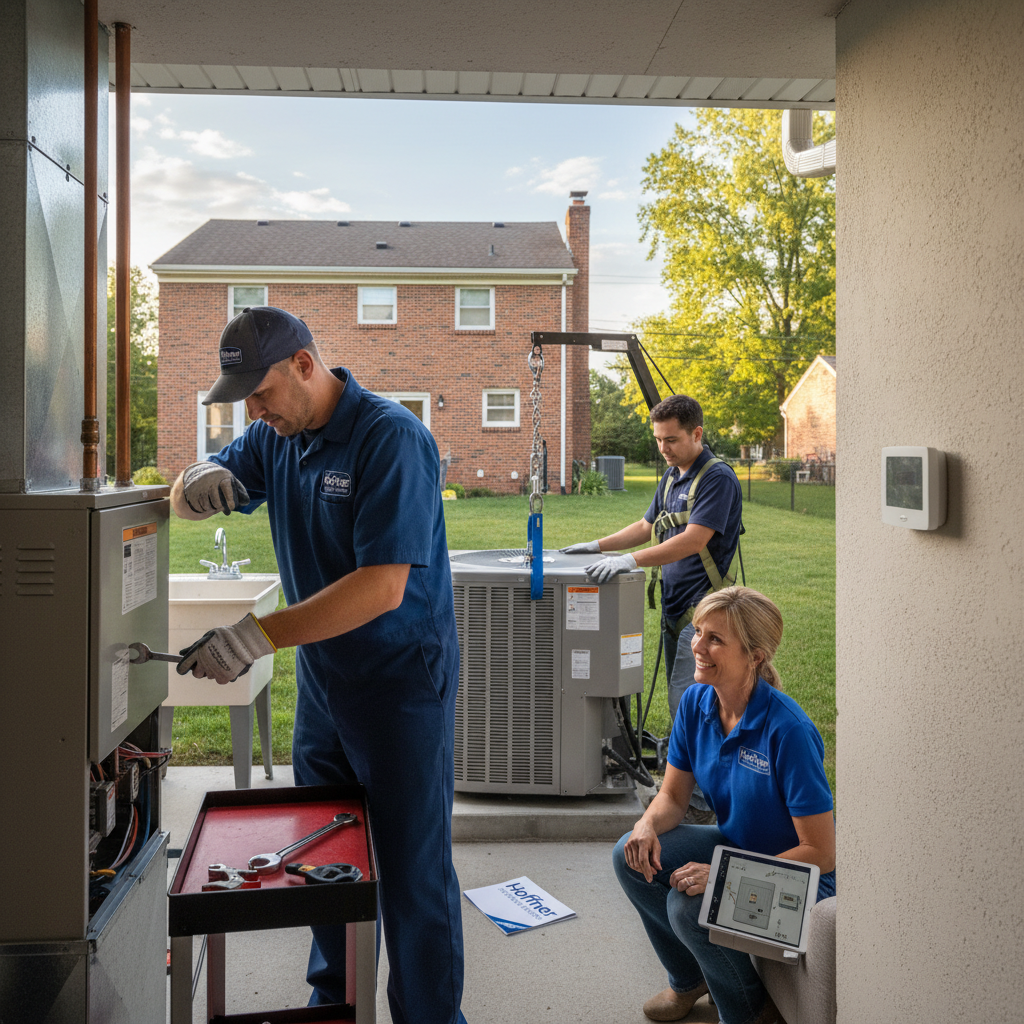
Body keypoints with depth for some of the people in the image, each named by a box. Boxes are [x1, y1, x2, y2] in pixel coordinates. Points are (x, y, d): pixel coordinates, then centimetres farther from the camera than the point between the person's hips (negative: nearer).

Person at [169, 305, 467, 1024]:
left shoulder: (392, 437, -22)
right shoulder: (276, 435, 3)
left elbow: (382, 587, -29)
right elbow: (186, 500, 11)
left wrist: (258, 636, -35)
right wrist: (197, 482, -15)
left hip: (400, 678, -7)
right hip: (320, 677, 8)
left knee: (411, 869, 3)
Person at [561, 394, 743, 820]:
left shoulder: (718, 478, -15)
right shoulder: (671, 477, 14)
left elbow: (692, 541, -24)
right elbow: (647, 526, 24)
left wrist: (630, 560, -29)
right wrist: (598, 546, 13)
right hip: (675, 606, 9)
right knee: (681, 705, 13)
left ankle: (698, 803, -1)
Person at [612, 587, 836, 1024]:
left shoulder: (787, 730, -30)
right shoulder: (696, 701, -9)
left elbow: (821, 853, -26)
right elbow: (673, 796, 2)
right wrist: (648, 825, -21)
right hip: (735, 847, 7)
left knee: (690, 904, -29)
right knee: (631, 855, -10)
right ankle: (689, 979, 16)